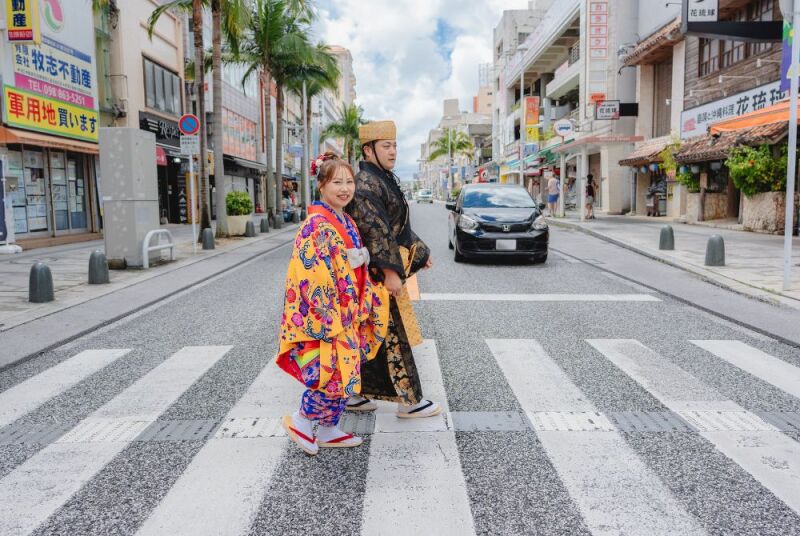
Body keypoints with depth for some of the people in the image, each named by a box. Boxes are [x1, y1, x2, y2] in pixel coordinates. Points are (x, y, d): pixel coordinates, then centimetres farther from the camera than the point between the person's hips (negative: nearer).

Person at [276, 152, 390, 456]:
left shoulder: (346, 222, 11)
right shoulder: (317, 226, -17)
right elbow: (314, 276, -22)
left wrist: (360, 311, 17)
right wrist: (330, 320, -22)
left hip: (347, 314, 9)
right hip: (325, 315, -9)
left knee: (345, 374, 14)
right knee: (336, 374, -6)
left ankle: (328, 431, 28)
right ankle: (300, 422, 14)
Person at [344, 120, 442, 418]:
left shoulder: (382, 180, 17)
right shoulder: (367, 184, -16)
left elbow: (397, 226, 25)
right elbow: (375, 231, -23)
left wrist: (420, 251, 25)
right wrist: (390, 271, -25)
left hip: (379, 274, 10)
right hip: (377, 272, -10)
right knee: (392, 334, -2)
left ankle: (352, 394, 24)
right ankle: (409, 401, 9)